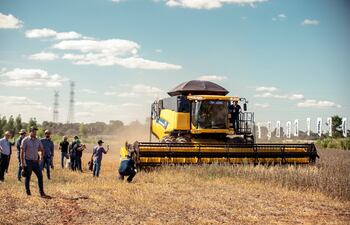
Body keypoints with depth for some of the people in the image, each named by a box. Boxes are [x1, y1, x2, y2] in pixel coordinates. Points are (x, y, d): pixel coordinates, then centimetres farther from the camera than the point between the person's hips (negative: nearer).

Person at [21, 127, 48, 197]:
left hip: (36, 162, 5)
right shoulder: (25, 140, -6)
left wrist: (41, 158, 9)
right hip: (28, 162, -5)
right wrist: (22, 163, -13)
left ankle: (42, 193, 3)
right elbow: (22, 151, -9)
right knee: (28, 177, 3)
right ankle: (28, 192, 15)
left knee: (40, 176, -1)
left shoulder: (38, 141, 8)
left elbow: (42, 150, 21)